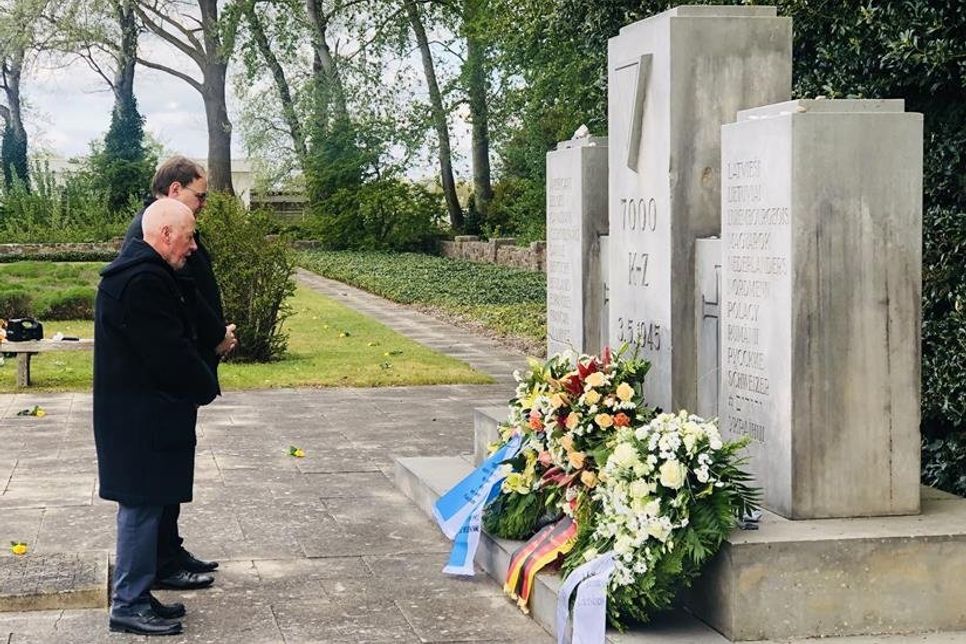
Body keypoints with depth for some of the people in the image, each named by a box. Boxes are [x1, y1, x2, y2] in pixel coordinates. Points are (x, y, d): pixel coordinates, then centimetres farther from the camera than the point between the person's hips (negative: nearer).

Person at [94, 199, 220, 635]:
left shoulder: (135, 271, 14)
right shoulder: (144, 280, -21)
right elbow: (171, 354, -22)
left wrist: (199, 382, 11)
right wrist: (207, 387, -6)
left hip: (137, 414, 11)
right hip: (141, 418, -11)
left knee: (143, 506, 15)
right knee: (142, 506, -3)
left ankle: (135, 595, 23)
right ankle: (128, 605, 5)